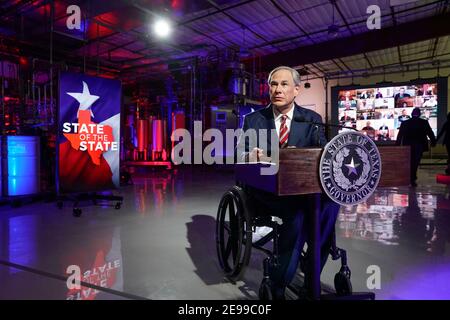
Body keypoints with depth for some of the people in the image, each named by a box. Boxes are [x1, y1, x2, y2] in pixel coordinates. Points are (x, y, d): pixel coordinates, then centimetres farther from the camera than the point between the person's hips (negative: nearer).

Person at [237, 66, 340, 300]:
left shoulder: (312, 119, 10)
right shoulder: (253, 119, 8)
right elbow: (240, 156, 0)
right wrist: (251, 157, -25)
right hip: (265, 190, -2)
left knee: (330, 201, -28)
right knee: (298, 212, -31)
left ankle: (311, 279, -11)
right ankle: (277, 288, -14)